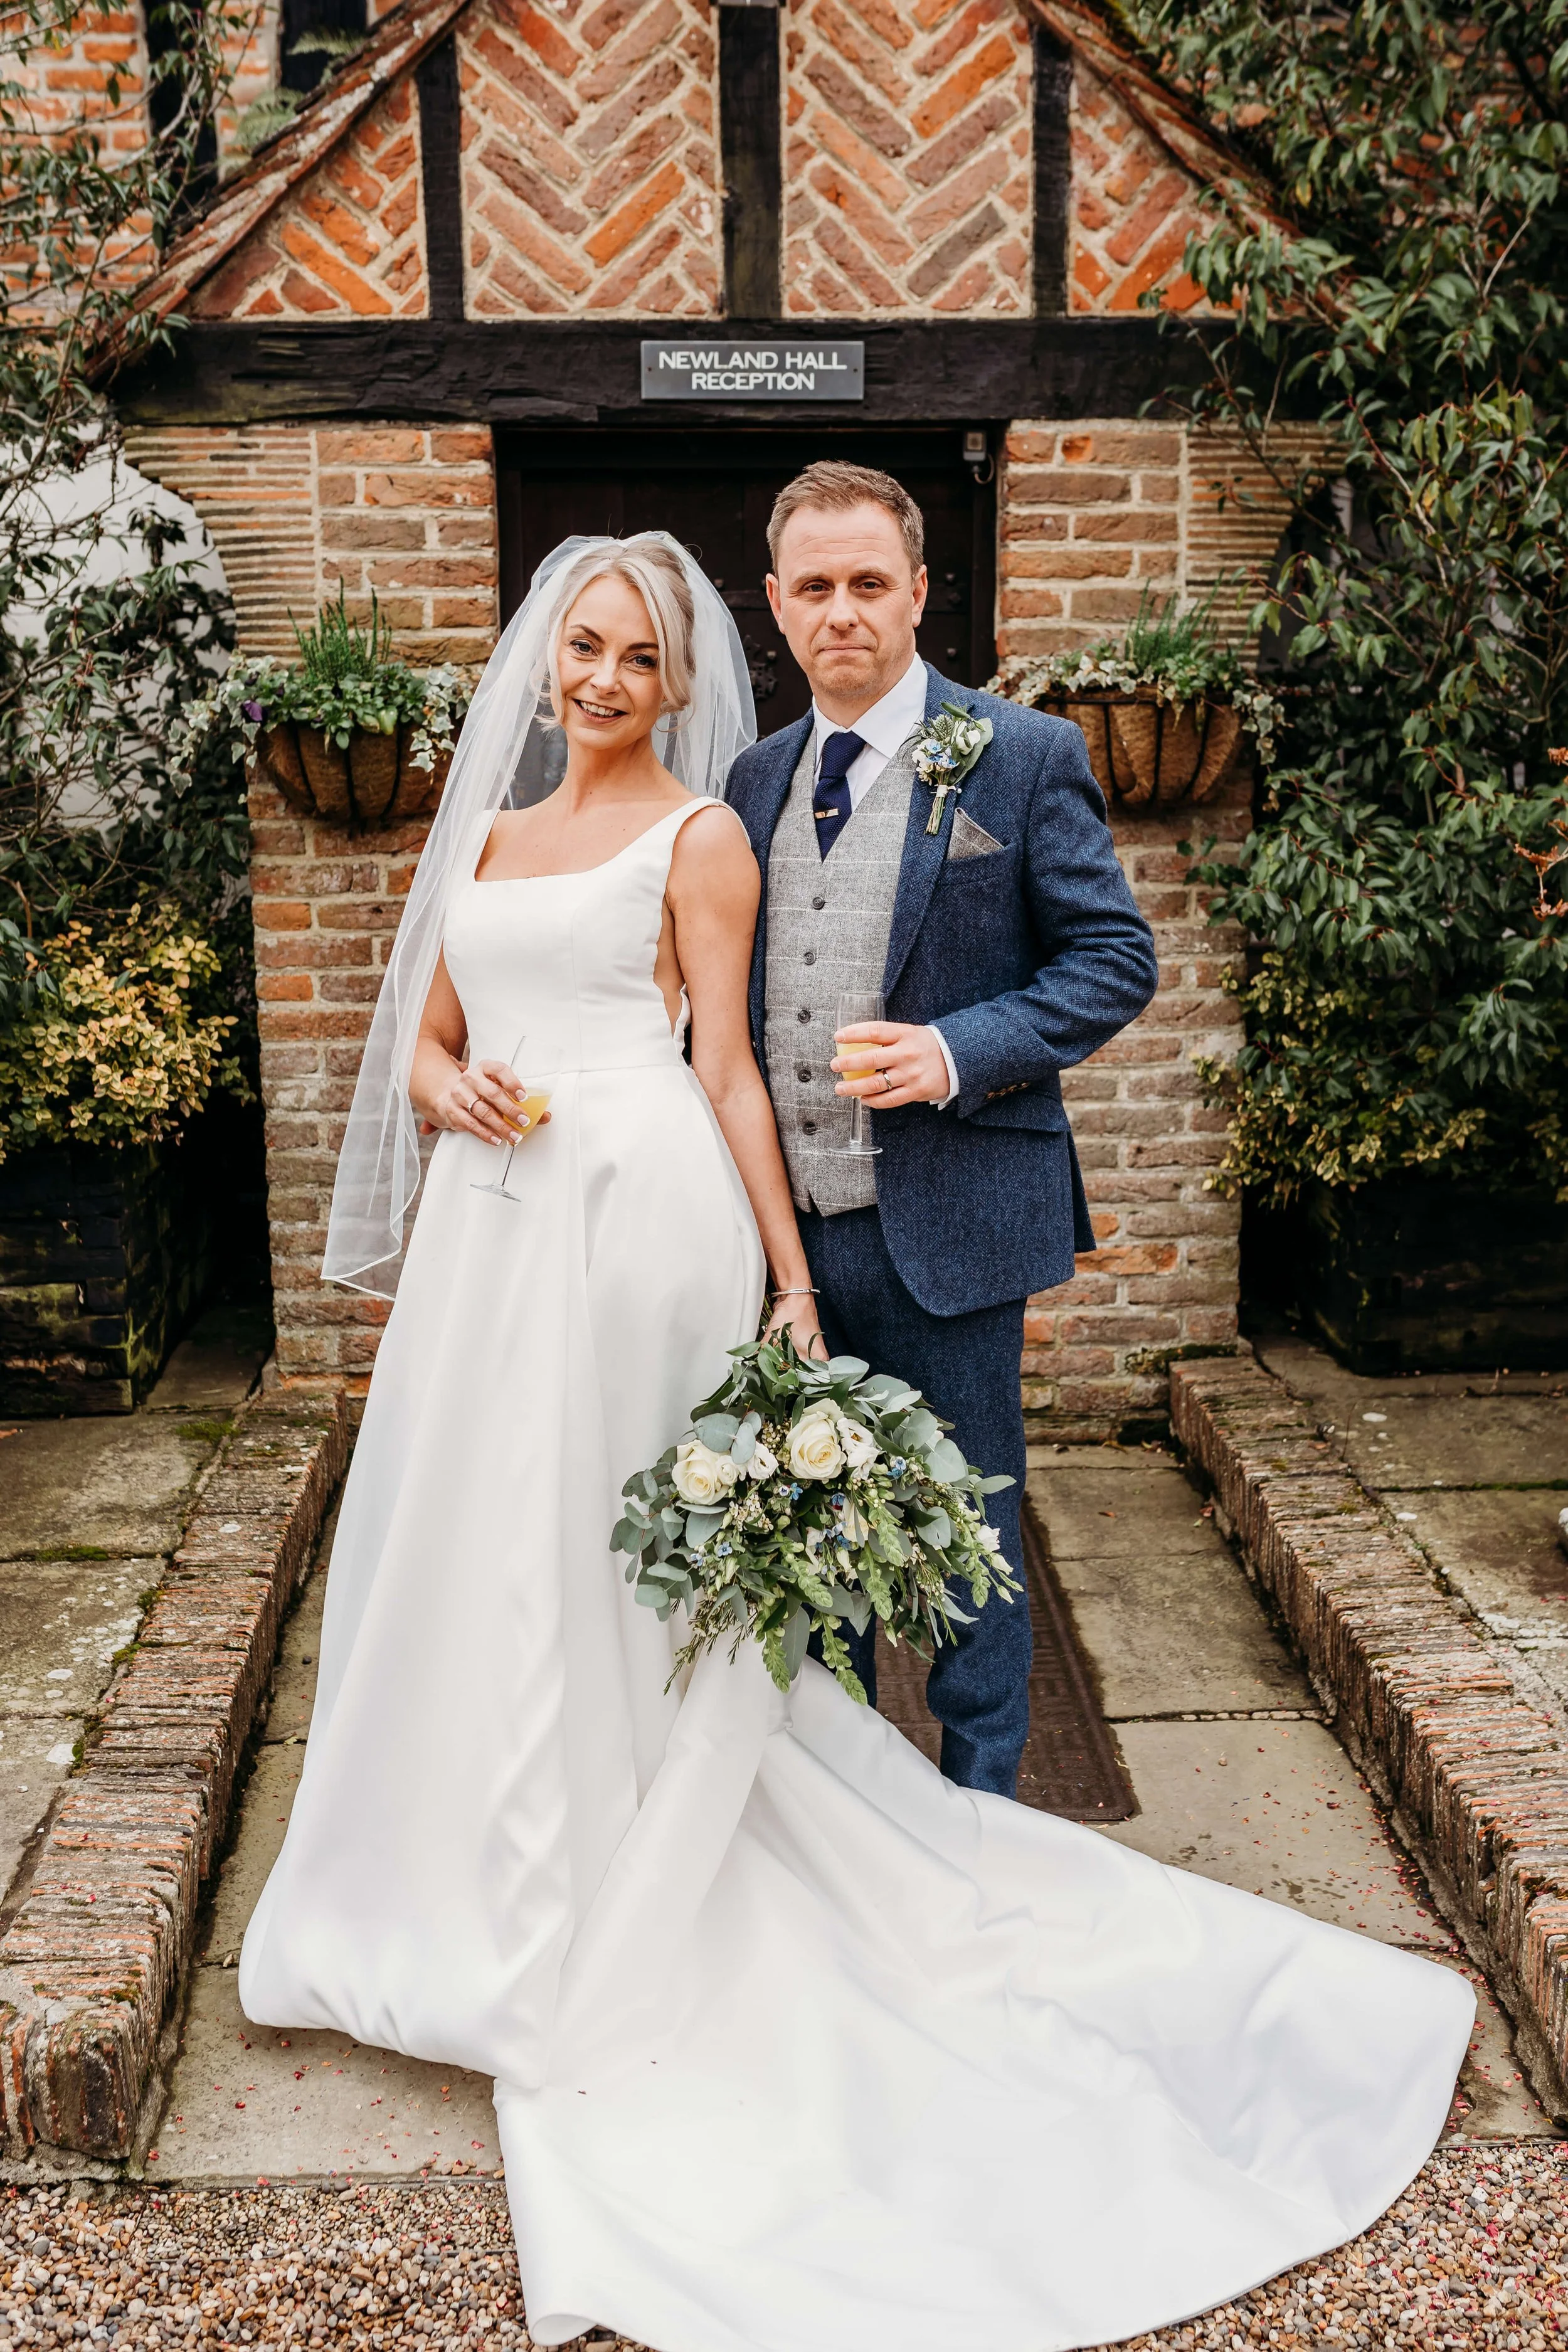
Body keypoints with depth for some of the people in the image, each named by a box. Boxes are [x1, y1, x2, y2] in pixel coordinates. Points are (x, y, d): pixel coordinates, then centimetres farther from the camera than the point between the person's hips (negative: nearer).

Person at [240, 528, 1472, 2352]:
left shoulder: (696, 834, 2)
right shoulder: (487, 833, 19)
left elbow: (728, 1070, -3)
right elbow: (422, 1044, 19)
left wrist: (791, 1279, -8)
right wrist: (454, 1092, -5)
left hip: (638, 1211, -6)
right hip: (491, 1224, 6)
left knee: (607, 1559, -1)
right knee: (469, 1544, 10)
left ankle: (594, 1945, 15)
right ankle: (481, 1893, 28)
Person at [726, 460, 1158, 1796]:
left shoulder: (1024, 756, -4)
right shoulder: (757, 780, 11)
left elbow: (1116, 959, -5)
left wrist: (958, 1054, -19)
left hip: (945, 1229, -5)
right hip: (788, 1228, 5)